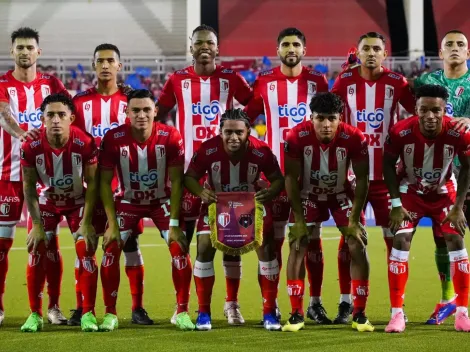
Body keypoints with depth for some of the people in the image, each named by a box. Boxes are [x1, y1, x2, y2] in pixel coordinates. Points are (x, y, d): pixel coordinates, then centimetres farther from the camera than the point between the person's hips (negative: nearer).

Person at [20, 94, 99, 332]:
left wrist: (86, 222, -19)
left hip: (78, 202, -1)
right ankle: (35, 314, 2)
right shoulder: (31, 147, -26)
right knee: (37, 253, -9)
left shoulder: (85, 144, -28)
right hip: (46, 202, 1)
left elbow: (92, 184, -17)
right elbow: (29, 187, -15)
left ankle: (88, 313, -1)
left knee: (86, 253, -11)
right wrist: (36, 224, -17)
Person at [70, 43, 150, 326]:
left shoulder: (131, 100, 3)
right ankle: (81, 308, 6)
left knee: (130, 242, 1)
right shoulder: (81, 101, 5)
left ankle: (138, 308, 6)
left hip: (124, 182, -1)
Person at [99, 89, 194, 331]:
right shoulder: (114, 139, -23)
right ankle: (110, 313, -1)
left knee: (179, 247, -14)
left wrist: (174, 224, -19)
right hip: (128, 201, 0)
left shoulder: (170, 137, -23)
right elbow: (105, 182, -14)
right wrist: (112, 223, -18)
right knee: (111, 248, -14)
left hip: (162, 200, 0)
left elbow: (176, 181, -16)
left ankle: (182, 312, 0)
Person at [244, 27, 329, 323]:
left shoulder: (317, 82, 4)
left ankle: (315, 302, 9)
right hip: (277, 171, 0)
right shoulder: (265, 82, 2)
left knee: (312, 237, 3)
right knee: (274, 237, 2)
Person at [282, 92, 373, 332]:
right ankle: (296, 314, -2)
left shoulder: (354, 139, -27)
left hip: (341, 194, 0)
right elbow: (291, 179, -18)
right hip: (308, 194, 0)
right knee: (297, 246, -11)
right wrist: (299, 219, -18)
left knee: (358, 246, -8)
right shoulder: (297, 137, -29)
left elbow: (362, 179, -16)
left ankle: (359, 314, 0)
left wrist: (355, 219, -16)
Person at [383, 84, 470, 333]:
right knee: (400, 240, -13)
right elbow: (388, 165, -11)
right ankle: (397, 313, -9)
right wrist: (396, 204, -14)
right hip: (411, 191, -1)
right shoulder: (401, 132, -30)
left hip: (444, 192, 1)